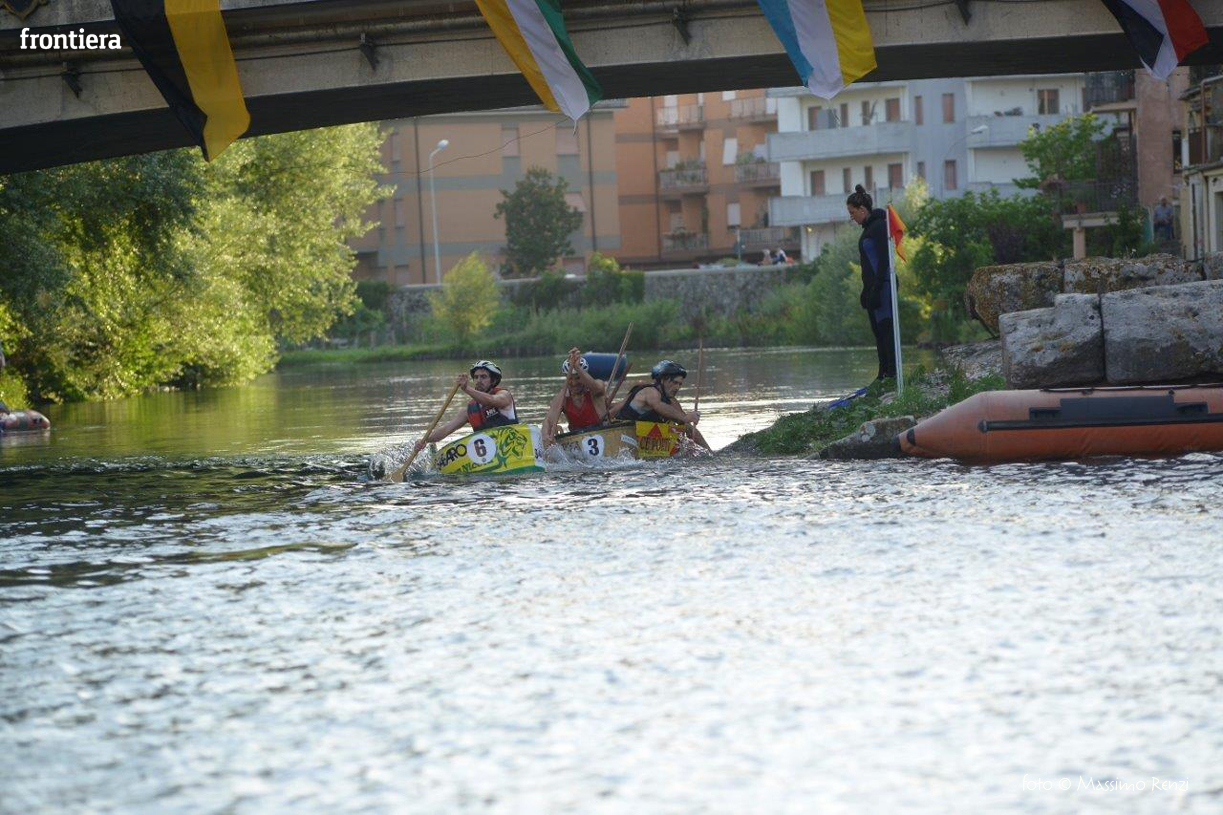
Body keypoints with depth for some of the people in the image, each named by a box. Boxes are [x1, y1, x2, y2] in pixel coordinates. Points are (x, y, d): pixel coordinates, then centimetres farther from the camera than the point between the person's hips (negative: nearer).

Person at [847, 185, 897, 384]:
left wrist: (876, 289, -21)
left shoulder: (879, 226, -12)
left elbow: (884, 260, -18)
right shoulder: (869, 227, 18)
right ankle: (883, 374, 10)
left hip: (882, 285, -10)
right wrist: (866, 291, 21)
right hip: (873, 287, 10)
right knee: (878, 330, 9)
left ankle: (892, 373, -13)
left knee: (885, 328, -11)